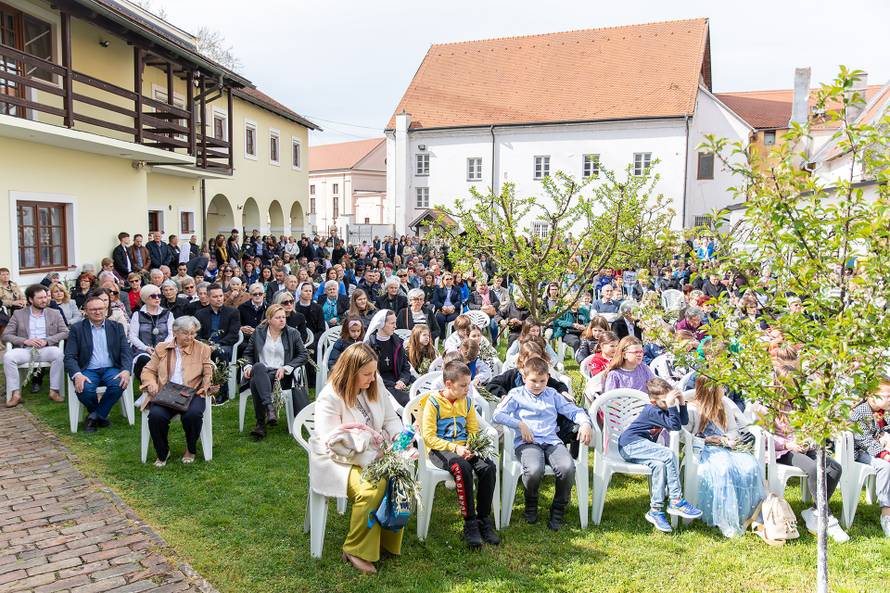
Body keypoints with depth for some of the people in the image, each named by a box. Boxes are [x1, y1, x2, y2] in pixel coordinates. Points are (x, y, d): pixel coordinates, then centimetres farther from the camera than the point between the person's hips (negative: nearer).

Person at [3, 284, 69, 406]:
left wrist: (47, 340, -12)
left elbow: (65, 332, 5)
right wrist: (25, 341, -12)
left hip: (47, 349, -1)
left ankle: (55, 391, -26)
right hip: (25, 350, 1)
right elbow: (6, 335, 6)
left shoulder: (55, 314, 14)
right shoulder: (18, 314, 13)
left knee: (59, 354, -34)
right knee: (8, 356, -30)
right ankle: (15, 394, -23)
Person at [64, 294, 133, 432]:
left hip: (111, 369, 1)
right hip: (88, 370, -1)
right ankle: (99, 415, 0)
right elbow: (69, 357, 0)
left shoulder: (117, 327, 12)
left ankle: (95, 416, -8)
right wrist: (77, 374, -21)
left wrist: (126, 370, -17)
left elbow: (126, 352, 4)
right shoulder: (77, 328, 8)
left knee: (118, 385, -32)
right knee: (84, 389, -33)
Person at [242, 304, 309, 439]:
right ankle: (270, 407, -46)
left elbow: (303, 355, 4)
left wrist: (285, 368, -9)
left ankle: (261, 424, -30)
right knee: (259, 367, -37)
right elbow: (248, 353, 18)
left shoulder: (293, 333, 8)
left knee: (255, 382, -33)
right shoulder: (258, 332, 12)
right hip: (261, 372, 2)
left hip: (281, 374, -2)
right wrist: (248, 366, -5)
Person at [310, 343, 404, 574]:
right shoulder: (330, 397, -19)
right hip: (337, 460, -6)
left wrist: (399, 438, -13)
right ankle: (356, 550, -10)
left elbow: (391, 419, 8)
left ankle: (388, 540, -2)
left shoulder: (375, 385, -1)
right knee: (371, 487, -32)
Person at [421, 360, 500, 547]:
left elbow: (474, 430, 14)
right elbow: (428, 436, -12)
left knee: (489, 467, -24)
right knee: (462, 467, -37)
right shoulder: (434, 402, -9)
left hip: (463, 448, 5)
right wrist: (454, 448, -20)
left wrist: (472, 447, -8)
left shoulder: (466, 402, 9)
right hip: (439, 449, -5)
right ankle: (470, 523, -25)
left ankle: (484, 519, -11)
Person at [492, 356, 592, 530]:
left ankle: (558, 510, -4)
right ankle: (531, 504, 0)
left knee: (568, 468, -29)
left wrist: (585, 422, 2)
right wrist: (520, 424, -9)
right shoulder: (517, 394, 12)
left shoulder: (552, 394, 24)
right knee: (535, 470, -35)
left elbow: (573, 410, 23)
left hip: (552, 441, 3)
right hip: (527, 443, -3)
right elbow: (498, 414, 0)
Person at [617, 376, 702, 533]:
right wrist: (671, 406, -24)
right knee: (669, 455, -24)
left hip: (640, 446, 8)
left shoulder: (663, 409, 12)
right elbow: (675, 425, -21)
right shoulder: (652, 411, -15)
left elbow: (684, 421, 12)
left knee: (659, 465, -23)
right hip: (631, 444, -8)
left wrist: (682, 403, 1)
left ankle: (656, 510, -22)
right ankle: (677, 502, -19)